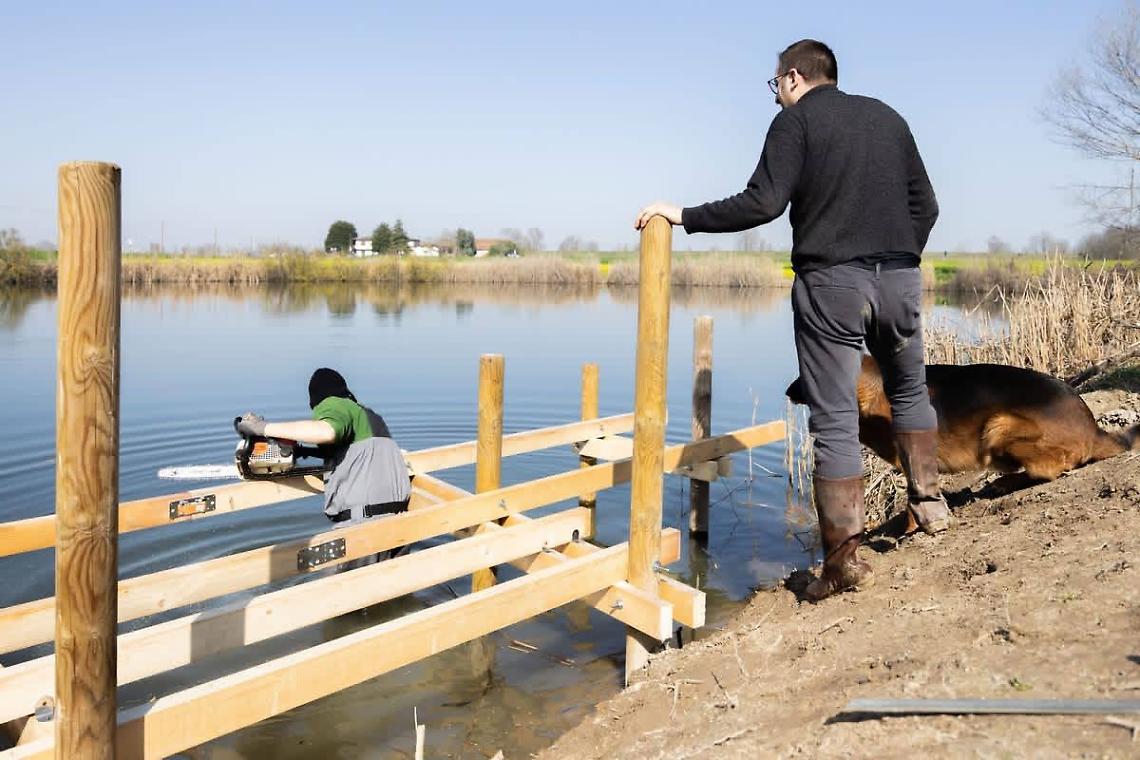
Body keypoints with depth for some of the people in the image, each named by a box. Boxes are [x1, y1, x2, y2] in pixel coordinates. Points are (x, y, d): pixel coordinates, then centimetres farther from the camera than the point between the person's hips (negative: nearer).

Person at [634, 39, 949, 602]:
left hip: (830, 283, -5)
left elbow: (762, 204, -11)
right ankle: (928, 501, 30)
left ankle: (845, 557, -2)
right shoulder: (887, 118, 18)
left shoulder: (795, 119, 1)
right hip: (900, 278, 5)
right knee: (909, 391, 26)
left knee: (835, 420, -2)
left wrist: (683, 216, -3)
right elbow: (925, 205, 16)